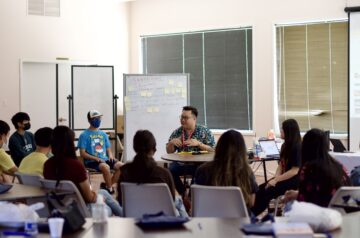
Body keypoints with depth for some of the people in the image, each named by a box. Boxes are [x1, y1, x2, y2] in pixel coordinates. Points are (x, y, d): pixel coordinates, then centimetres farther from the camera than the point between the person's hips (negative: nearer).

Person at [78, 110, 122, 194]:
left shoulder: (103, 134, 17)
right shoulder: (84, 135, -1)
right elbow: (82, 153, -5)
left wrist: (110, 155, -4)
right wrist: (96, 158, -16)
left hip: (105, 159, 6)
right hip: (91, 161, -6)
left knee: (121, 166, -20)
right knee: (106, 167, -37)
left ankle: (107, 185, -3)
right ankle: (110, 189, -14)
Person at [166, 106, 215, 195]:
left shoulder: (204, 131, 2)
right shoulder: (177, 132, 10)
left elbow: (213, 150, -4)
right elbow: (169, 152, 14)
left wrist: (198, 143, -18)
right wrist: (171, 143, -8)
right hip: (180, 163, 3)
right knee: (170, 171, -27)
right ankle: (183, 194, -8)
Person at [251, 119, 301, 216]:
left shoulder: (297, 148, -15)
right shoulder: (285, 145, 11)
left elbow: (295, 171, -19)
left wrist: (276, 180, -19)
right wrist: (275, 178, -7)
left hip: (292, 181, -8)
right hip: (283, 178, 8)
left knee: (267, 192, -24)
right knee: (260, 189, -12)